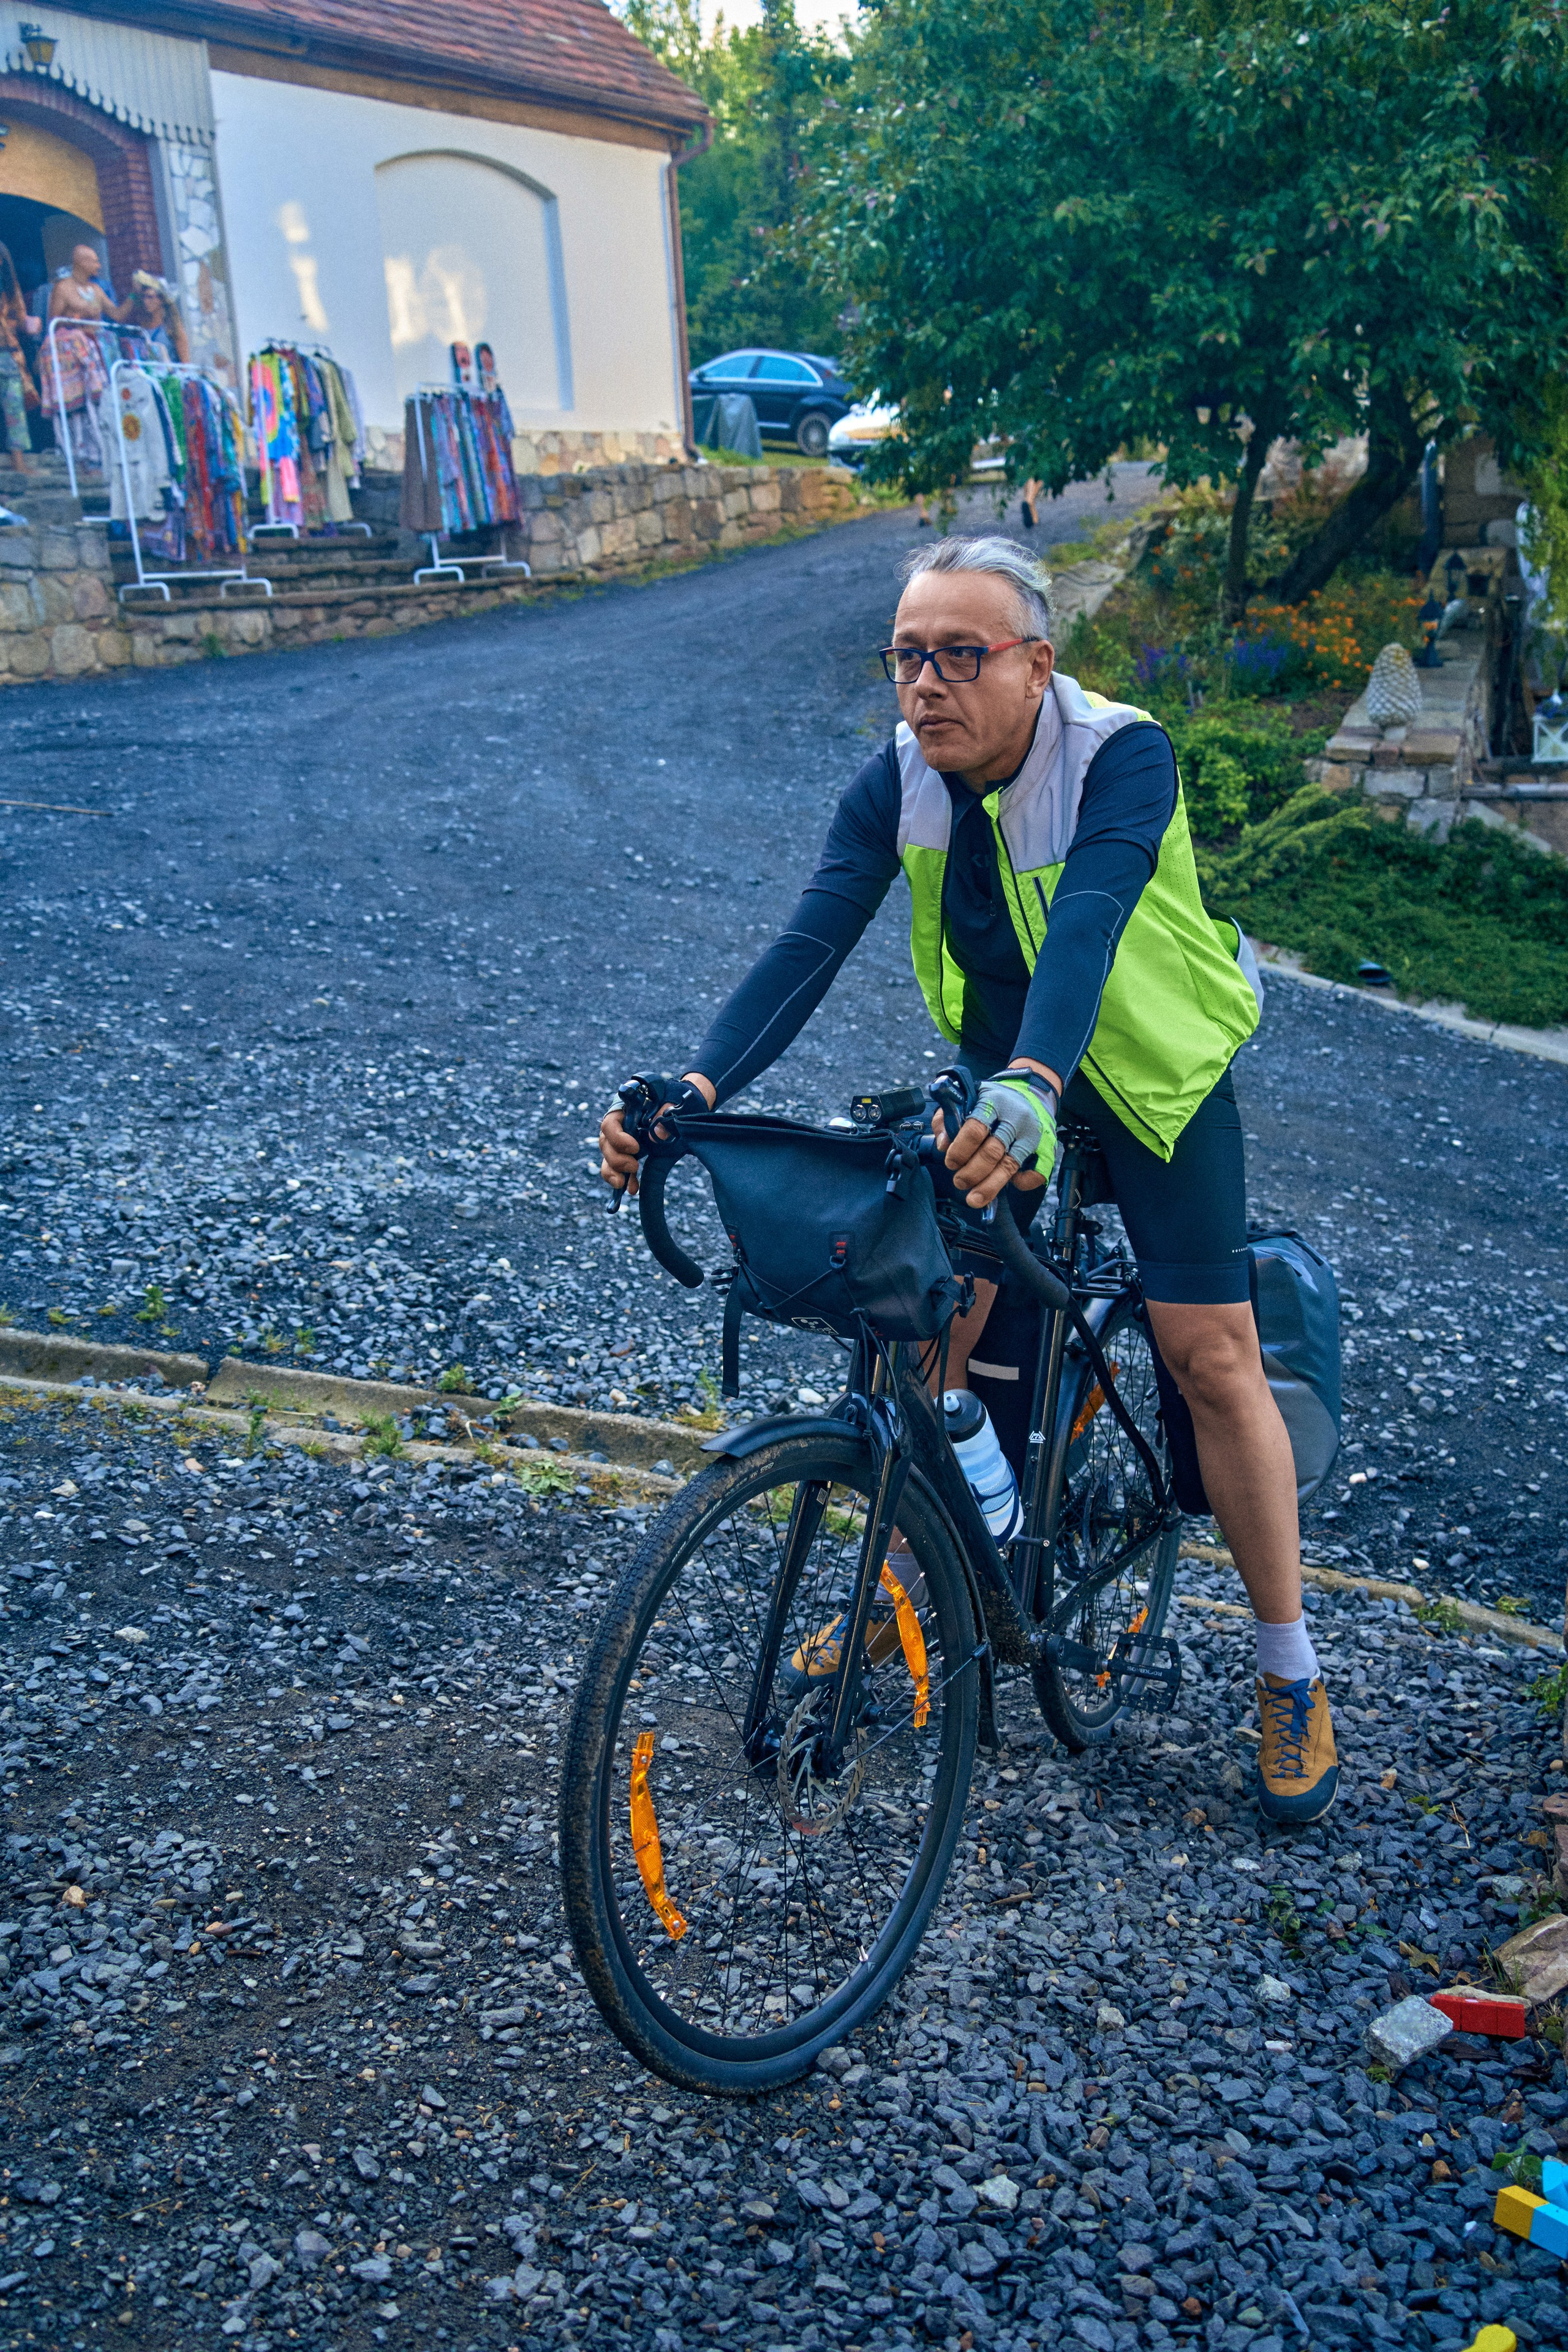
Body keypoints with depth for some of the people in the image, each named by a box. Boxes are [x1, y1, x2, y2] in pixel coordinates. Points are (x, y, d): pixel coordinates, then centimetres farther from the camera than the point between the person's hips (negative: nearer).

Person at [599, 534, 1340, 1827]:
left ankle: (1293, 1677, 10)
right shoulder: (899, 781, -14)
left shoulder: (1122, 756, -27)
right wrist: (697, 1084, -42)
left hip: (1154, 1076, -4)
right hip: (999, 1075, 4)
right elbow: (810, 943, -26)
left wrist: (1030, 1089, -63)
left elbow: (1085, 925, -45)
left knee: (1212, 1358, -6)